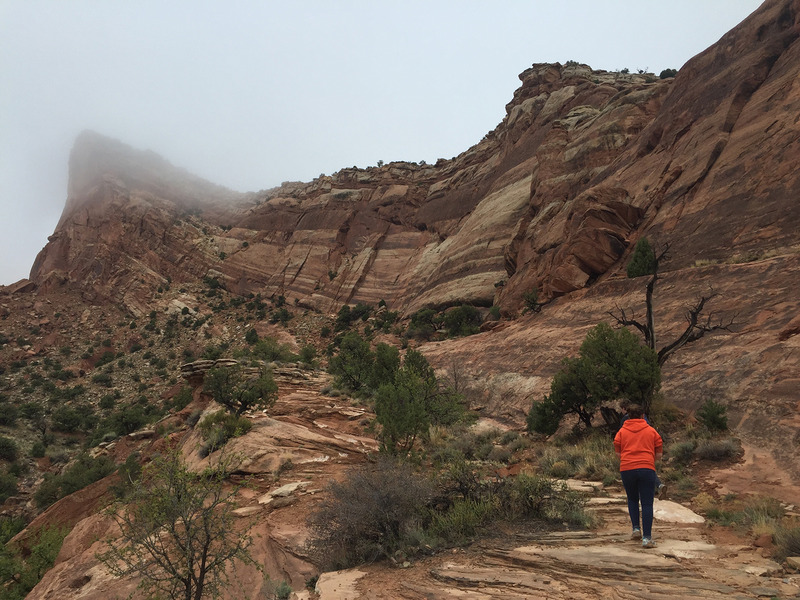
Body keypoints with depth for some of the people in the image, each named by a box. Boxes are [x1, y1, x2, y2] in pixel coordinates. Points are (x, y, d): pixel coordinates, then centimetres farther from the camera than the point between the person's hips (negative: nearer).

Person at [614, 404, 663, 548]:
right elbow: (659, 454, 11)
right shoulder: (651, 431, 11)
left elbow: (618, 453, 7)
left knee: (632, 499, 22)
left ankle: (636, 529, 14)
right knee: (647, 504, 0)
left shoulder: (621, 431, 10)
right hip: (647, 469, -1)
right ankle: (646, 538, -6)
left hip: (626, 469, 1)